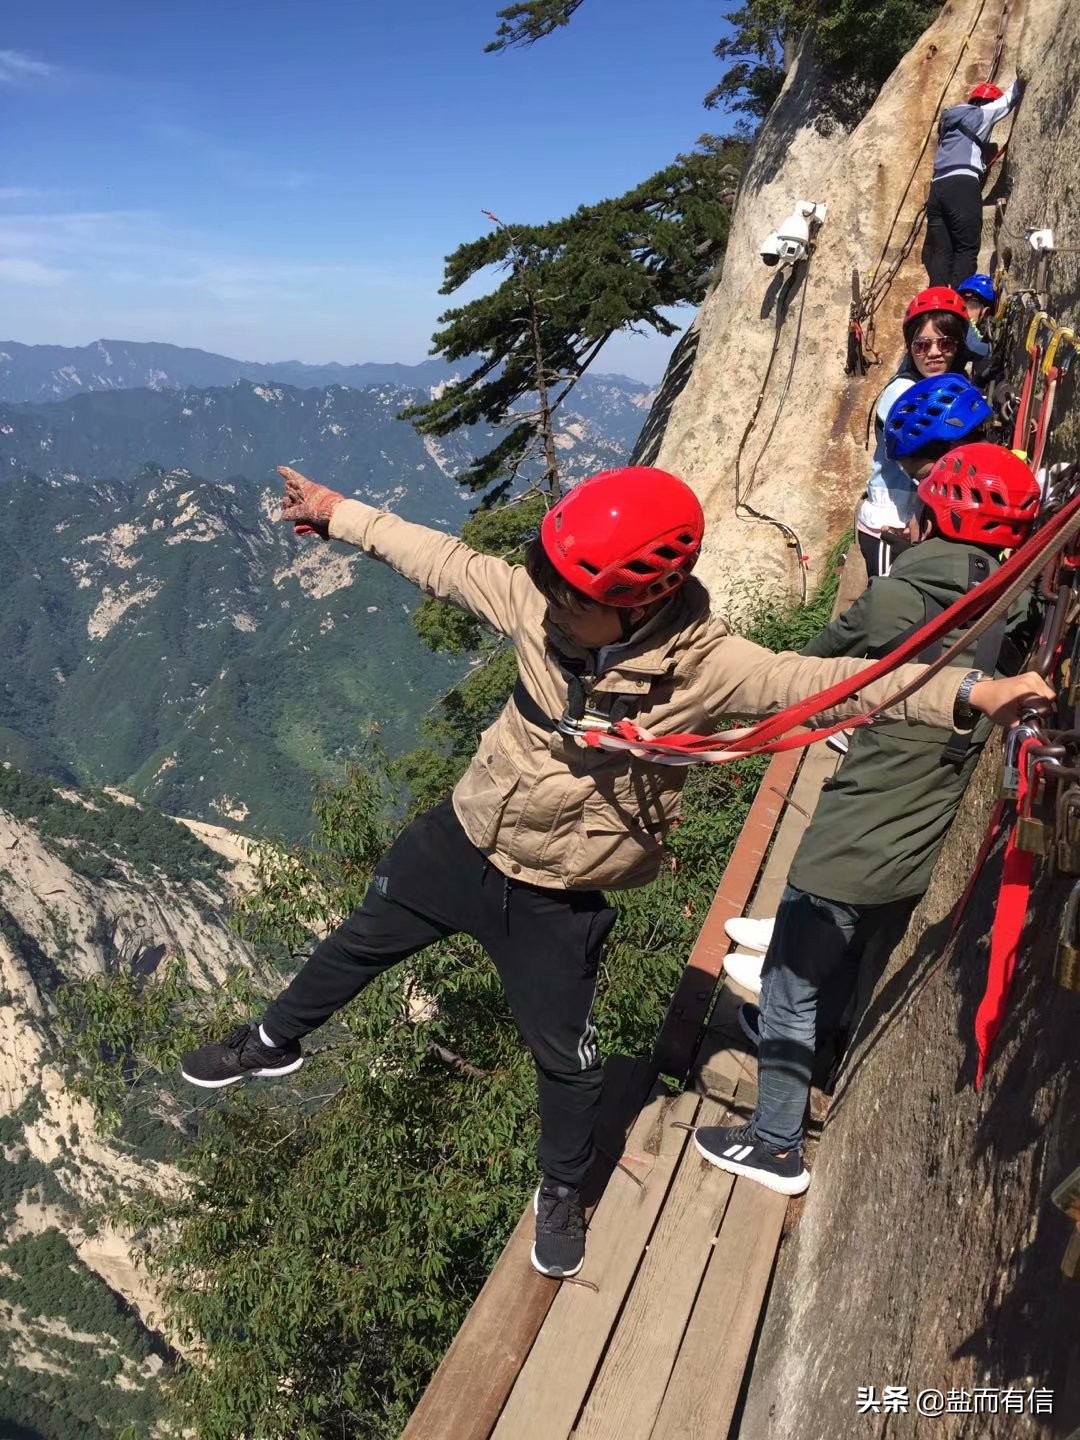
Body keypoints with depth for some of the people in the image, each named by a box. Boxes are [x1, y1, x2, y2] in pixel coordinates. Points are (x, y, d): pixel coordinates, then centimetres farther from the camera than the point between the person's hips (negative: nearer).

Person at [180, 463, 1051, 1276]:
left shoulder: (704, 666, -28)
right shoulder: (539, 606, -17)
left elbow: (833, 679, -36)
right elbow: (446, 561, -4)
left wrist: (968, 694, -51)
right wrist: (337, 513, 7)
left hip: (554, 899, -4)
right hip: (460, 841, 4)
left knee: (565, 1057, 14)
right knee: (358, 945, 24)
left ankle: (563, 1191, 46)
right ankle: (274, 1043, 54)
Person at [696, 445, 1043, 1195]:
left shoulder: (899, 600, -22)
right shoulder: (1013, 621, -4)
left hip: (850, 846, -7)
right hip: (920, 854, 7)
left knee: (792, 989, 11)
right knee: (852, 976, 29)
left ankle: (776, 1146, 26)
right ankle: (793, 1033, 56)